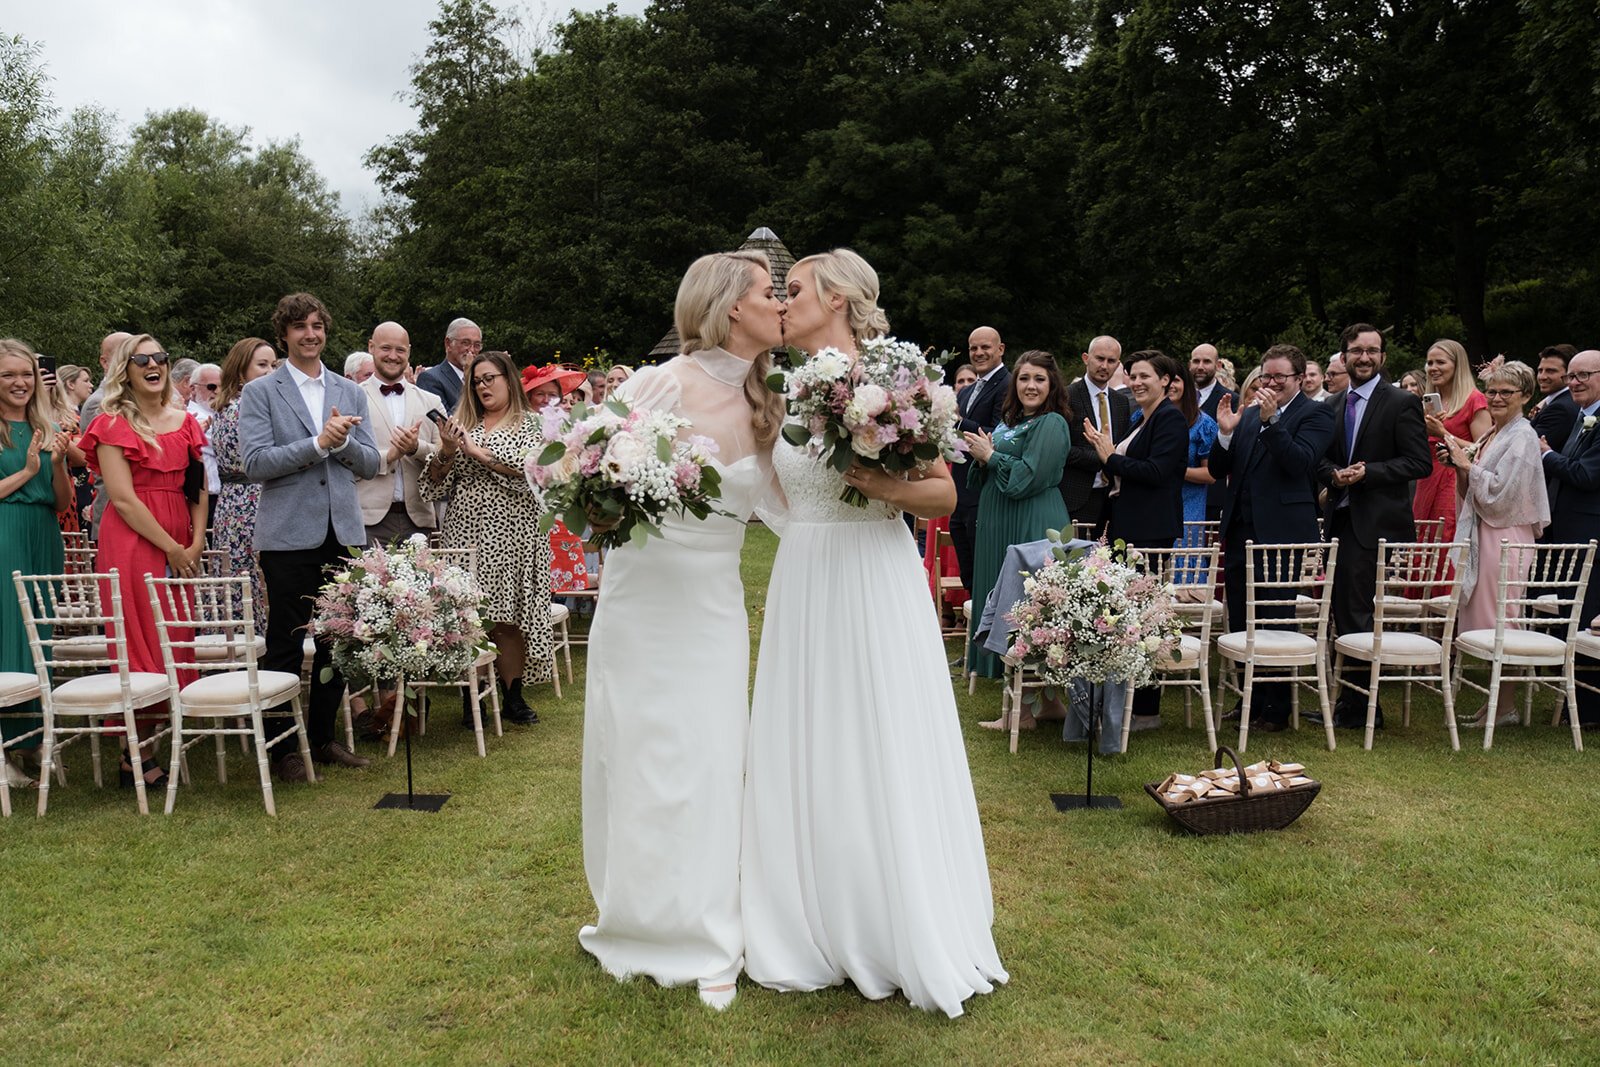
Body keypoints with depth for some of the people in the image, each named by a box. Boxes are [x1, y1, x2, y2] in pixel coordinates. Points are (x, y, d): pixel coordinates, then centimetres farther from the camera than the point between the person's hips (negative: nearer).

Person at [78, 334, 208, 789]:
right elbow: (123, 498, -11)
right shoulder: (112, 424, -4)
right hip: (132, 543, -5)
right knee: (138, 644, -3)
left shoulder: (184, 421, 12)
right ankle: (133, 755, 4)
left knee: (177, 641, 7)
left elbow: (198, 488, 12)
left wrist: (196, 543, -1)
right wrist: (171, 548, -12)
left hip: (181, 549, 6)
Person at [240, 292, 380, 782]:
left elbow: (369, 464, 7)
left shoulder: (350, 392, 12)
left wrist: (344, 441, -12)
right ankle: (281, 747, 15)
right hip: (290, 535, -4)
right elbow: (256, 463, -11)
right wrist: (319, 443, -18)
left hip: (344, 533, 4)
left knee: (337, 640, 11)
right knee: (285, 645, 3)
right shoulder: (260, 392, 0)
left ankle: (323, 737, 25)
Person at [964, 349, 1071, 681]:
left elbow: (1028, 477, -20)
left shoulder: (1052, 424, -10)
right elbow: (984, 479, 19)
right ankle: (1002, 660, 24)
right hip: (998, 523, 9)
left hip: (1033, 526, -9)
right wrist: (981, 457, -3)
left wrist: (990, 455, -10)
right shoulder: (1008, 421, 15)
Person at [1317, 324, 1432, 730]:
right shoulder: (1334, 407, 15)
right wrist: (1334, 474, -3)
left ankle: (1358, 707, 4)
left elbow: (1421, 463, -8)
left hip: (1377, 524, -7)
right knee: (1345, 609, 10)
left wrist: (1368, 472, -17)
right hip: (1342, 520, 7)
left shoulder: (1402, 403, -4)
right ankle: (1352, 703, 20)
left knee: (1358, 614, -7)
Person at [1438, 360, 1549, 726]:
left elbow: (1499, 493, -17)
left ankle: (1505, 707, 5)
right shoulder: (1493, 435, 15)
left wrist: (1467, 465, -12)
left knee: (1499, 623, -4)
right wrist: (1459, 465, 3)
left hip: (1505, 538, -9)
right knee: (1484, 620, 11)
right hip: (1483, 534, 9)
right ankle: (1498, 701, 19)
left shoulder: (1522, 438, -11)